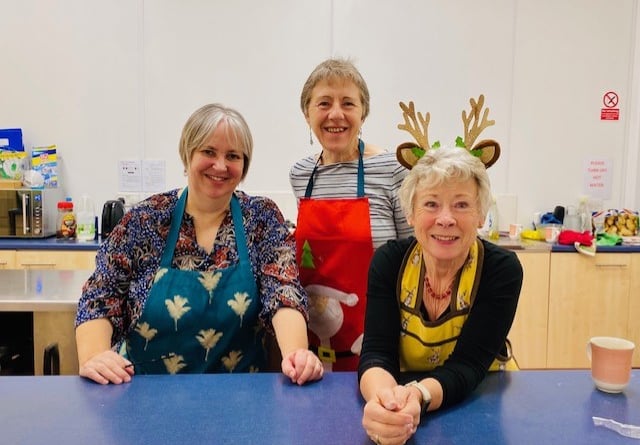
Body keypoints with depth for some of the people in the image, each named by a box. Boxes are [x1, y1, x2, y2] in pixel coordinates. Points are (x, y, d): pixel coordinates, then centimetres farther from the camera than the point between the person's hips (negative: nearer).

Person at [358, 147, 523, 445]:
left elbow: (467, 365, -20)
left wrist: (418, 396, -40)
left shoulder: (502, 270, -15)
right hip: (407, 415, 2)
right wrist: (384, 397, -40)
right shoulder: (389, 261, -12)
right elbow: (376, 353, -18)